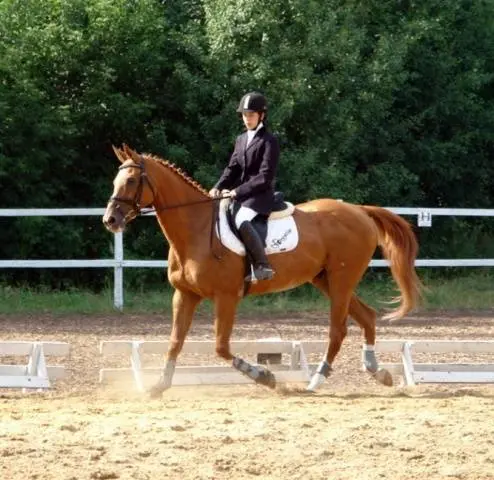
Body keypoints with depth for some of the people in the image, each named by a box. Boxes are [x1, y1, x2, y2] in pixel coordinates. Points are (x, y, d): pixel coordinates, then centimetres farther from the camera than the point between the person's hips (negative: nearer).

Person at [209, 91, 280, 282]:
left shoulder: (269, 141, -6)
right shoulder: (241, 140, 18)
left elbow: (265, 177, -13)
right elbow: (232, 168, 13)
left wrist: (237, 191, -19)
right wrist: (219, 188, -6)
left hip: (260, 195, -9)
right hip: (239, 195, 9)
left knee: (242, 220, -34)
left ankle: (262, 267, -38)